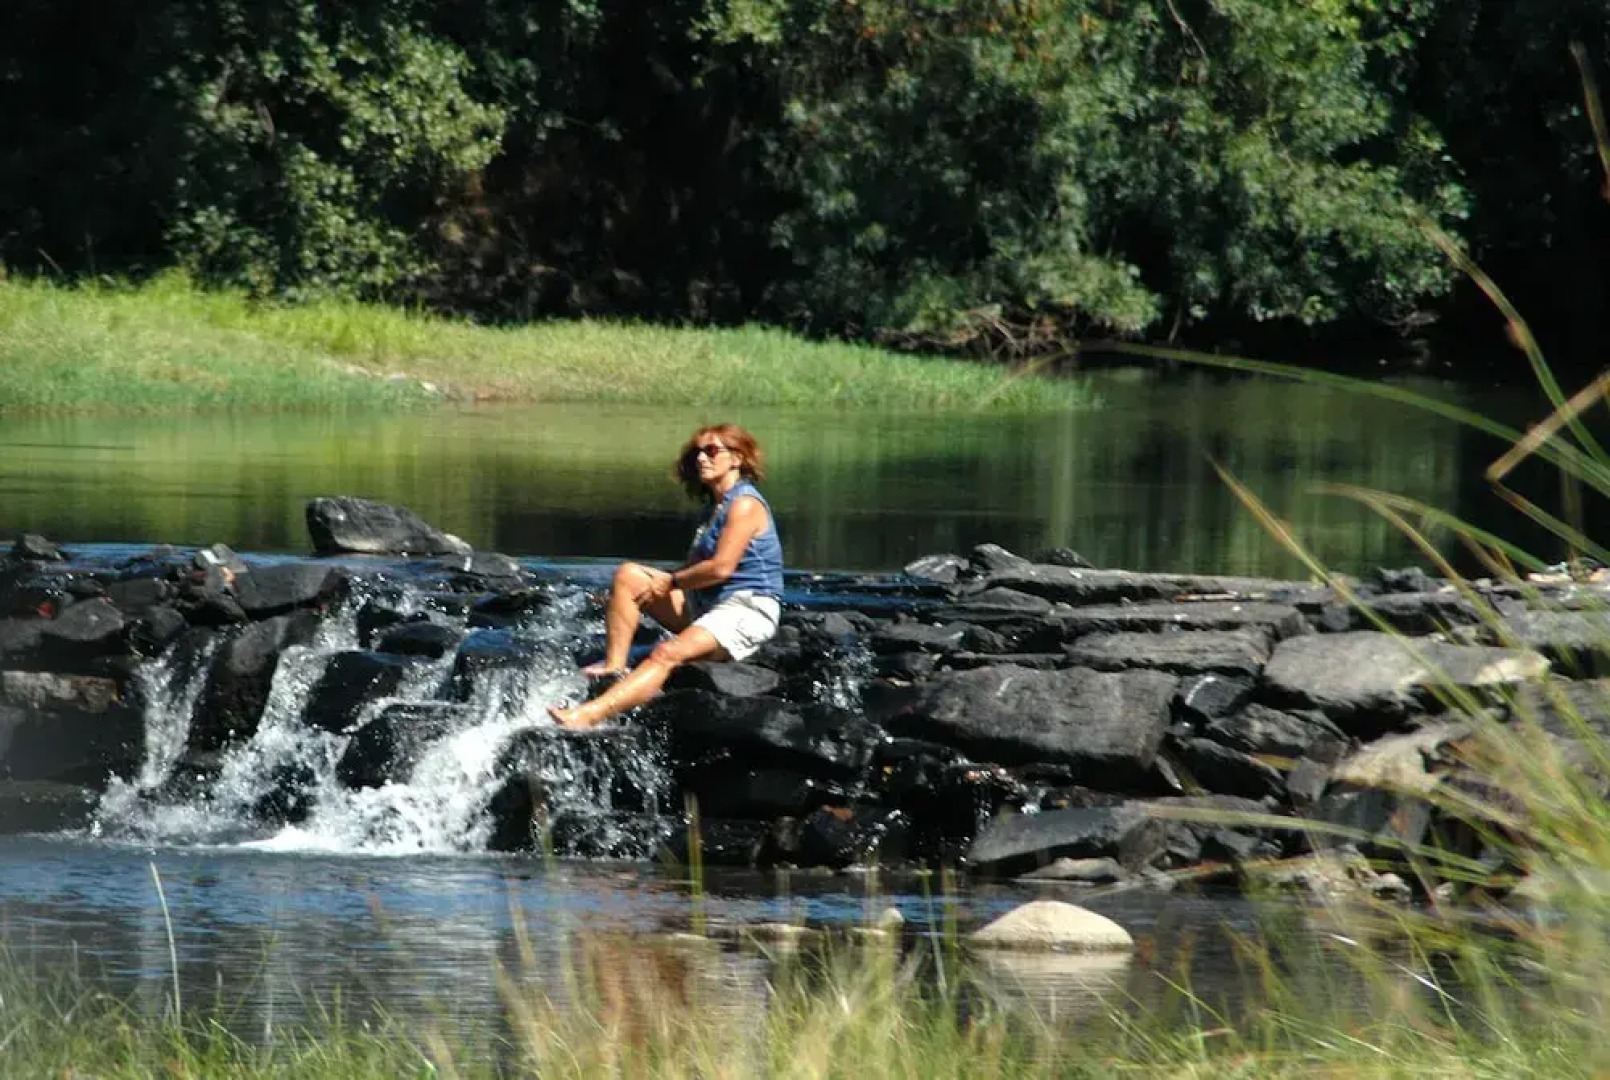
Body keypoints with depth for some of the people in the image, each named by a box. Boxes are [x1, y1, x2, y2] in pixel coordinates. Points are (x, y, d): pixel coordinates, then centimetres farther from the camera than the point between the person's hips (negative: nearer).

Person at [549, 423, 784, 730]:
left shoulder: (744, 505, -12)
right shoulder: (714, 507, 19)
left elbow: (721, 567, -21)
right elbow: (696, 567, 20)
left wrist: (672, 582, -8)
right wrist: (661, 580, 2)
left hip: (747, 612, -10)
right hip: (705, 606, 10)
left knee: (667, 654, -33)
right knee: (628, 576, 5)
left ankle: (588, 715, -52)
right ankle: (614, 666, -7)